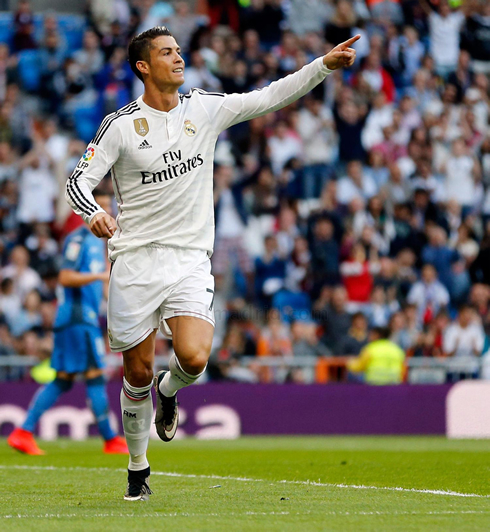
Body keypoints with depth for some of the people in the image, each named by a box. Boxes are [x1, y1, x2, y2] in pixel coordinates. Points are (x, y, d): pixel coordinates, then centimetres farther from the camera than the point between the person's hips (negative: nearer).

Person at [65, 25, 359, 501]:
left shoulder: (206, 109, 5)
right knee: (138, 374, 3)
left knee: (194, 358, -20)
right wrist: (93, 213, -26)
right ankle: (137, 468, 23)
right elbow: (78, 182, -4)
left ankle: (169, 391, 17)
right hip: (135, 262, -2)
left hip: (190, 261, 2)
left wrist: (324, 64, -3)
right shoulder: (120, 125, -4)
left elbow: (271, 97, 6)